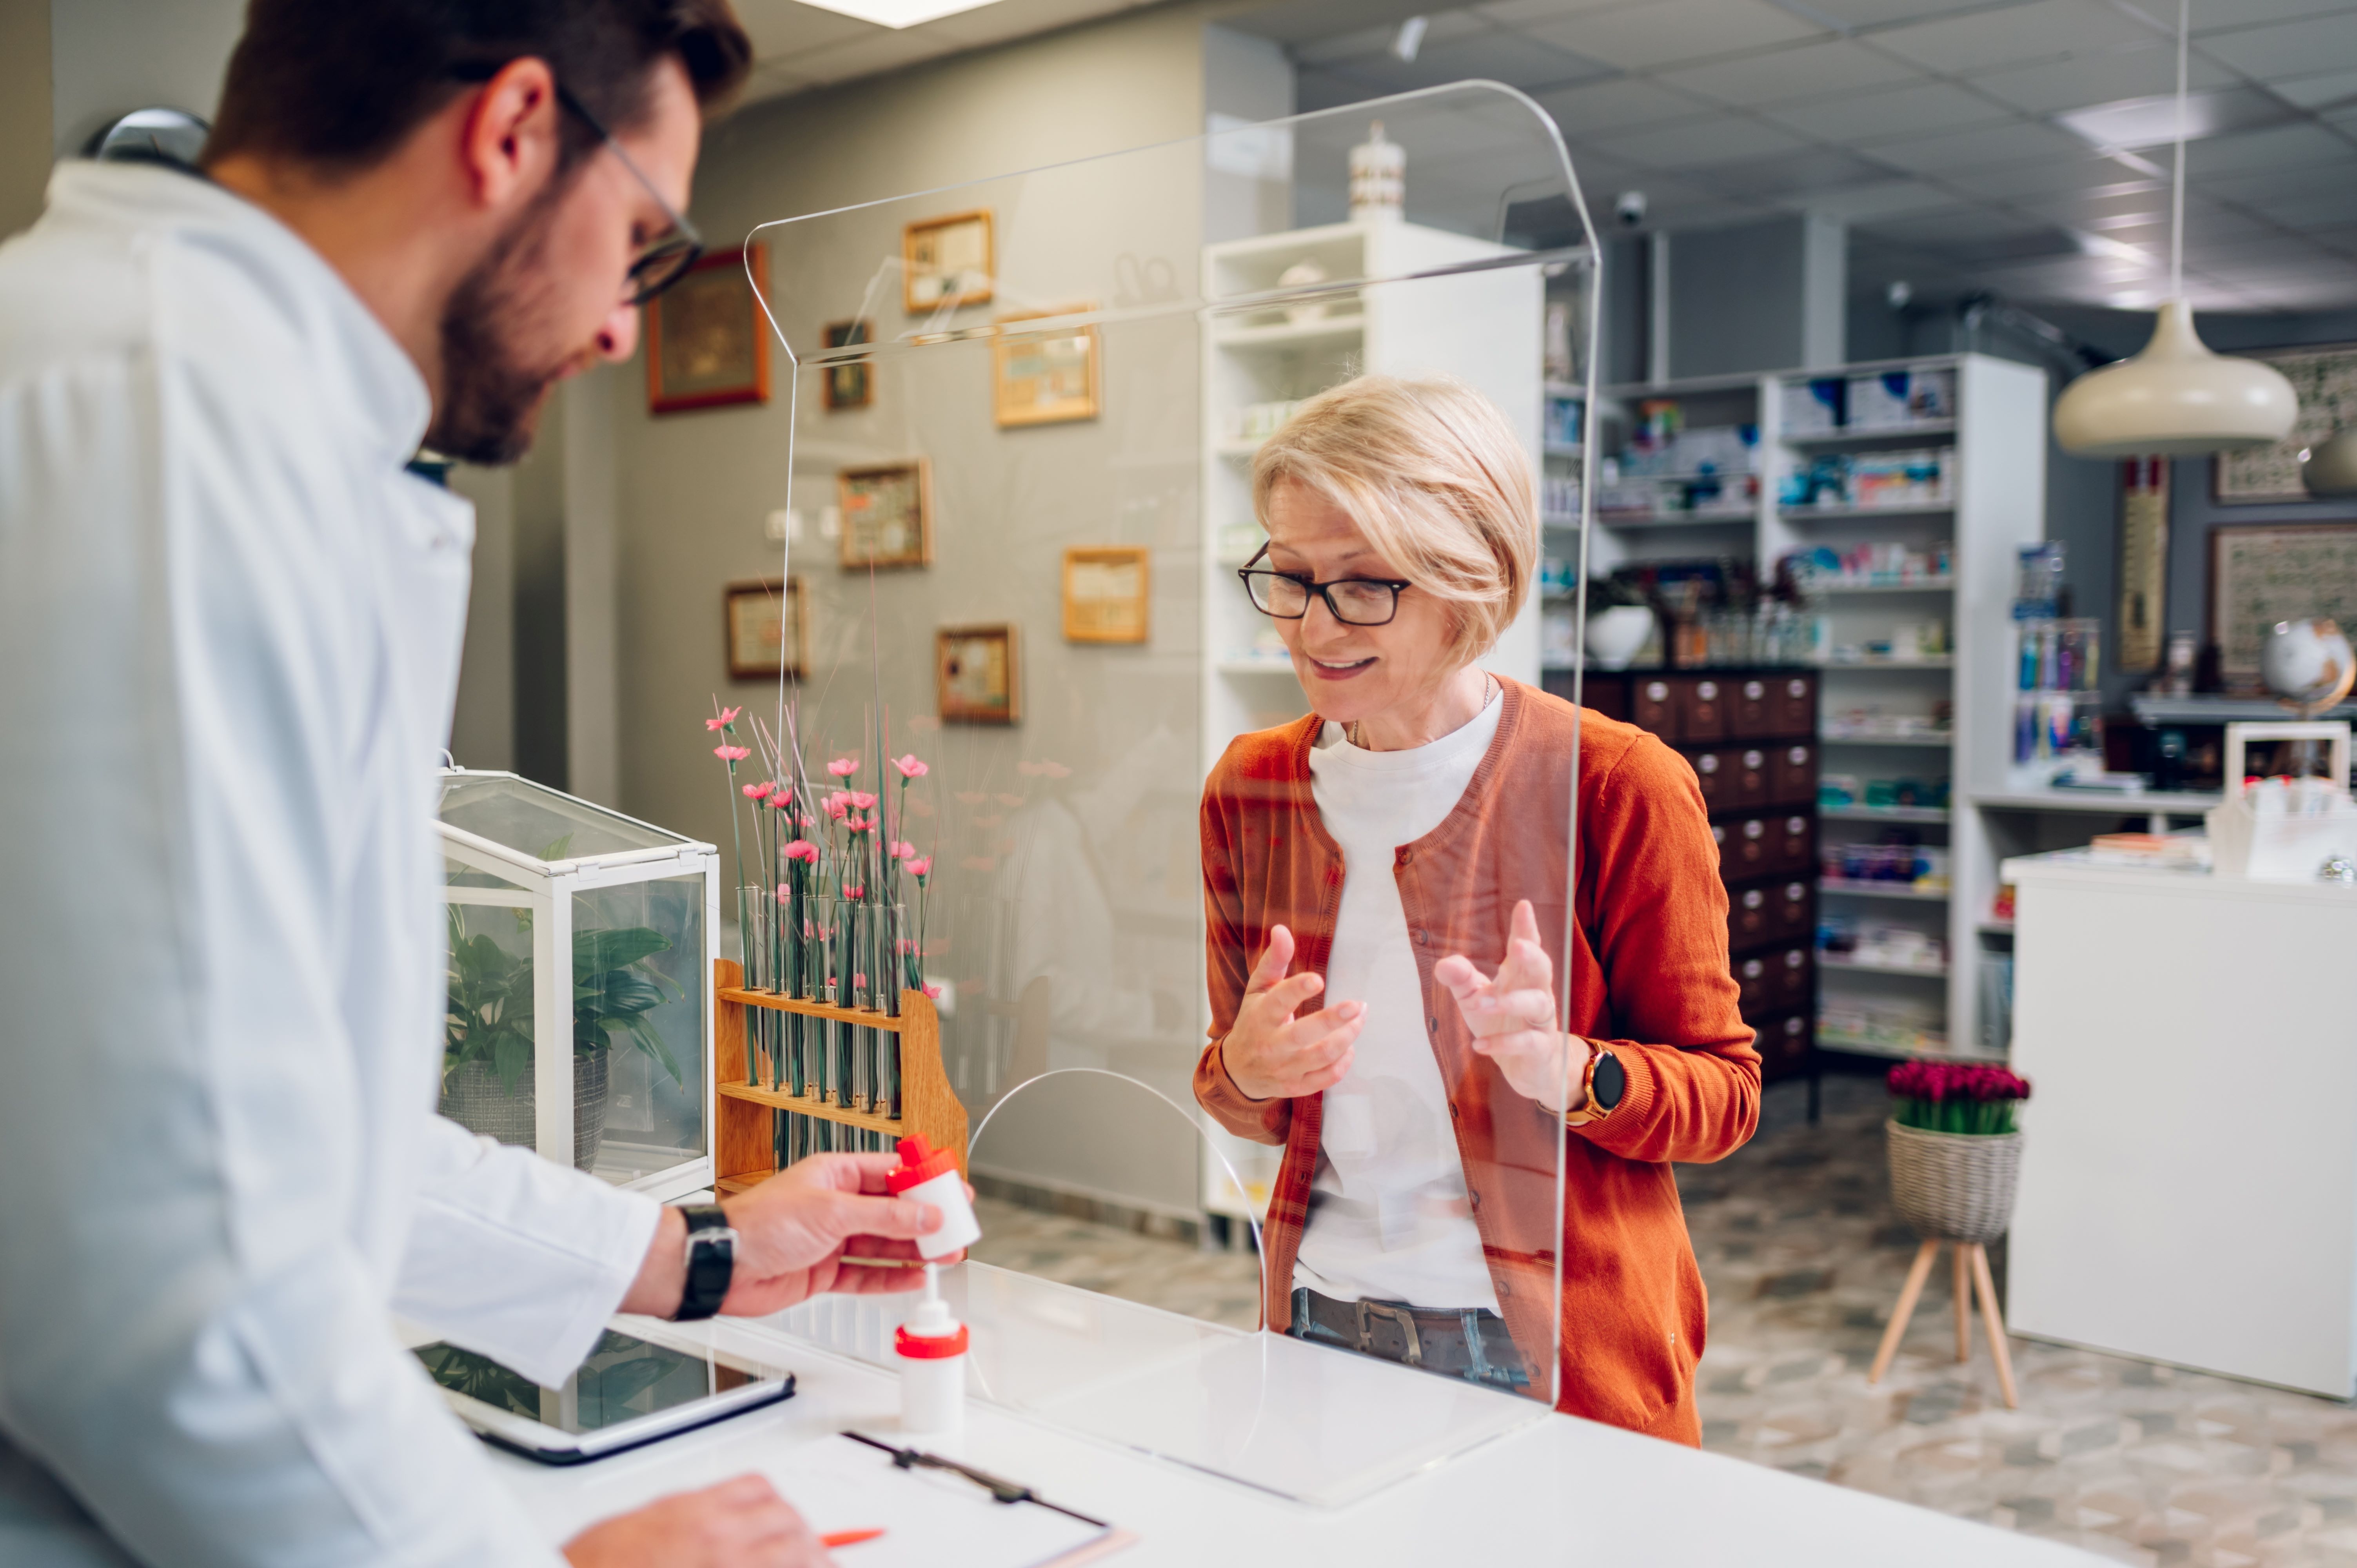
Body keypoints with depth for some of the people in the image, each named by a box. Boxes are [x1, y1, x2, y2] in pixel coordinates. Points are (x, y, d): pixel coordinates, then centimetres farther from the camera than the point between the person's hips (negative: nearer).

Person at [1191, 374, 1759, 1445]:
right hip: (1323, 1324, 4)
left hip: (1556, 1355, -3)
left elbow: (1724, 1092, -6)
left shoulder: (1617, 784, -13)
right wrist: (1247, 1071, -12)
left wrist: (1566, 1070, -26)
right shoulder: (1251, 789, 2)